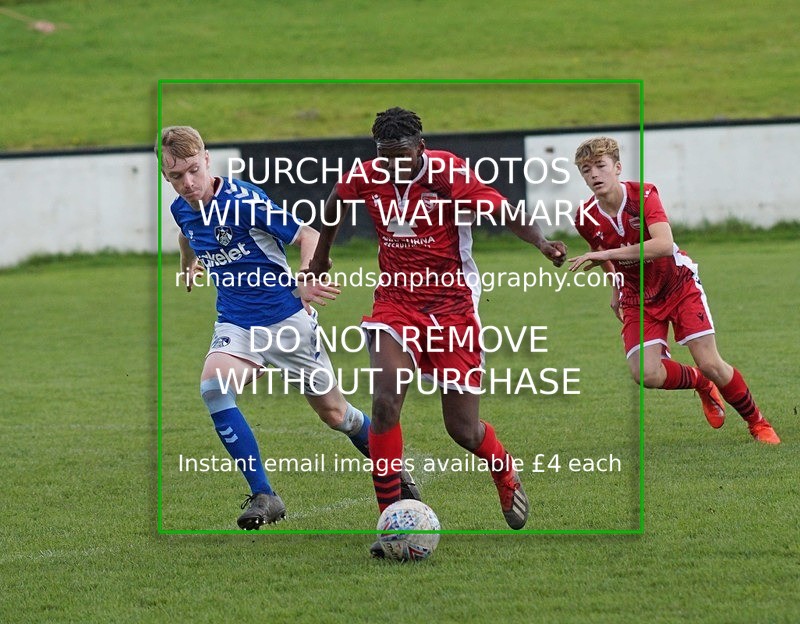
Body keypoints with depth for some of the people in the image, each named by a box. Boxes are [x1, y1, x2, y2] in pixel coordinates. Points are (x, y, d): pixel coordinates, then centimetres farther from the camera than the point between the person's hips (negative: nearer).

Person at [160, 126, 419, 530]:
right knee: (212, 386, -27)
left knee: (332, 411, 8)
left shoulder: (242, 200, -21)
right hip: (235, 325, 4)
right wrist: (188, 266, 40)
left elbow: (308, 236, -18)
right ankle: (263, 496, -22)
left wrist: (306, 285, -34)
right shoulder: (182, 209, -2)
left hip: (286, 319, -4)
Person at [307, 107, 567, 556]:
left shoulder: (449, 175, -16)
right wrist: (321, 258, 30)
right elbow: (336, 204, 17)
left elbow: (502, 210, -23)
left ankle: (506, 474, 39)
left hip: (452, 304, -2)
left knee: (463, 428, 3)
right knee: (385, 401, -21)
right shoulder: (365, 179, -5)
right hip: (396, 300, 2)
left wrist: (541, 242, -41)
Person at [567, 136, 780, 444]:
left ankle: (757, 422, 16)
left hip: (679, 284, -3)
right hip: (637, 297, 3)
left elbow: (664, 245, -40)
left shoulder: (643, 195, -23)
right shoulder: (587, 219, -12)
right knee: (648, 375, -16)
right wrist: (615, 290, 15)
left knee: (710, 364, -9)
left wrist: (608, 254, -43)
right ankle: (700, 383, 17)